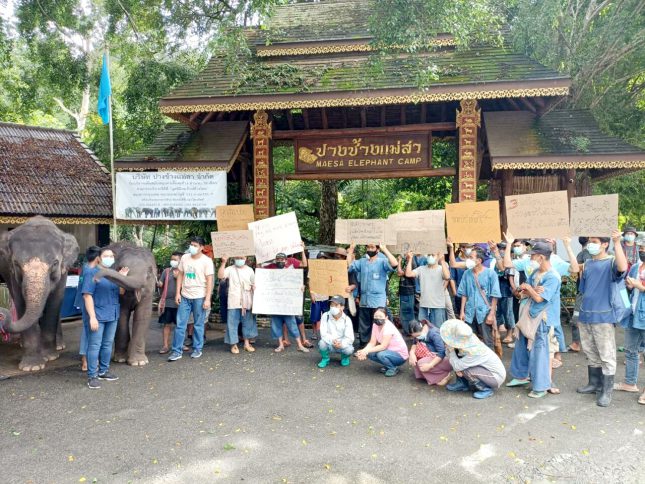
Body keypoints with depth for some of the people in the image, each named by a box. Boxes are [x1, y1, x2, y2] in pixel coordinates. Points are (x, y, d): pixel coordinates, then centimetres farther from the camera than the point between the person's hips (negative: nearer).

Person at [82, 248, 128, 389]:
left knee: (108, 344, 14)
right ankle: (92, 376, 2)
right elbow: (87, 296, -14)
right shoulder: (92, 274, -8)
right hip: (98, 316, -7)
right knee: (95, 345, -4)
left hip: (112, 315, 7)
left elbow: (121, 292, 16)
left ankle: (103, 371, 25)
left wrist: (123, 277, -1)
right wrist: (92, 316, -20)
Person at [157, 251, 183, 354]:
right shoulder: (166, 271, 7)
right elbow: (160, 284, 10)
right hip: (167, 302, 2)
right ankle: (165, 345, 12)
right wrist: (159, 284, -12)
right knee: (166, 324, 5)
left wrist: (178, 277, -16)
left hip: (179, 303, -2)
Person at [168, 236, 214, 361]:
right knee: (180, 324, 3)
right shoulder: (184, 258, 5)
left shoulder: (207, 261, -8)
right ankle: (177, 351, 10)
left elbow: (209, 281, -8)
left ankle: (197, 349, 19)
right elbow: (180, 275, 11)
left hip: (199, 297, -4)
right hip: (185, 296, 4)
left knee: (198, 325, 6)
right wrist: (177, 293, 5)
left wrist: (207, 299, -13)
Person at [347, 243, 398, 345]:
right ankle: (363, 345, 26)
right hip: (364, 300, 5)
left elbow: (395, 264, -22)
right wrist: (350, 251, 4)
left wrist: (385, 250, -22)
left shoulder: (382, 261, -6)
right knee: (364, 326, 15)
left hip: (378, 301, -5)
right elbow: (349, 266, 7)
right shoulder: (362, 262, 11)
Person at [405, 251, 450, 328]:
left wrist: (442, 261, -27)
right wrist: (410, 259, -6)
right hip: (423, 306, 3)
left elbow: (447, 277, -25)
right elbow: (408, 274, -5)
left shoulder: (441, 269, -2)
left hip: (438, 306, -3)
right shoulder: (421, 269, 7)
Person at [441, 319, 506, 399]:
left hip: (497, 377, -7)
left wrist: (451, 350, -24)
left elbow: (457, 367, -30)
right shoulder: (468, 340, -16)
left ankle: (487, 389, -7)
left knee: (465, 370, -27)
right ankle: (462, 383, 10)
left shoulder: (474, 351, -34)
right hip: (486, 369, 7)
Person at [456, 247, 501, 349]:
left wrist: (492, 314, -11)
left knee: (488, 342, 4)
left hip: (485, 312, -3)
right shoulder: (467, 273, 3)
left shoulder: (490, 273, -7)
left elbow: (495, 296, -6)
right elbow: (463, 294, 9)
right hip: (469, 312, 4)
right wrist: (462, 311, 6)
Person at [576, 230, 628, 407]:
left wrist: (617, 242, -35)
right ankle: (594, 383, 30)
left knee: (606, 355, 0)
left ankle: (606, 391, 7)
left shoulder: (611, 262, -8)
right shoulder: (588, 263, 10)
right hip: (585, 315, 7)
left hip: (603, 316, -7)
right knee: (591, 353, 17)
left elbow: (622, 268, -33)